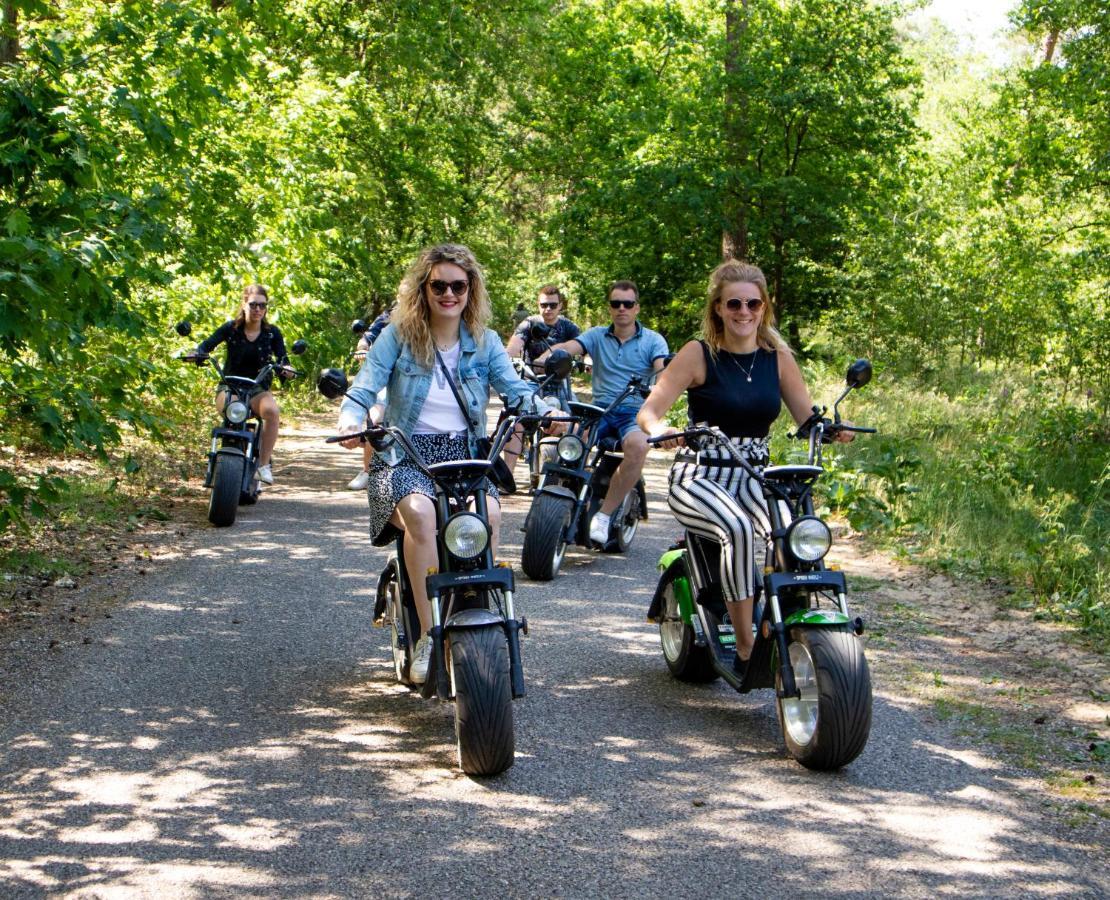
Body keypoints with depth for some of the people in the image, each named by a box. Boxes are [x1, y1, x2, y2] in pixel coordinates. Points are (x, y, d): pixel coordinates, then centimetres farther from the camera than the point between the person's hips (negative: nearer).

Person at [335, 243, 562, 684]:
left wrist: (545, 410, -23)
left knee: (489, 513, -31)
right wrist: (351, 420, -29)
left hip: (465, 454, 2)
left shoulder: (484, 342, 10)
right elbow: (363, 390, -6)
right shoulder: (398, 337, 2)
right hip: (404, 455, -2)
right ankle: (428, 634, -29)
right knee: (420, 512, -36)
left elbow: (516, 389, -1)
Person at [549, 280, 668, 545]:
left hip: (635, 412, -2)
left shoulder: (653, 340, 8)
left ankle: (604, 515, -26)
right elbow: (566, 347, -3)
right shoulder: (597, 336, 14)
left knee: (638, 446, -36)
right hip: (600, 409, 2)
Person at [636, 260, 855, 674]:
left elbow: (809, 417, 5)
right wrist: (659, 428, -34)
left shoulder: (778, 357, 7)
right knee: (737, 530, -36)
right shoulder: (698, 354, -5)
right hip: (699, 479, -4)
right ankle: (746, 648, -29)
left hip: (755, 478, 4)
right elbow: (648, 410, -10)